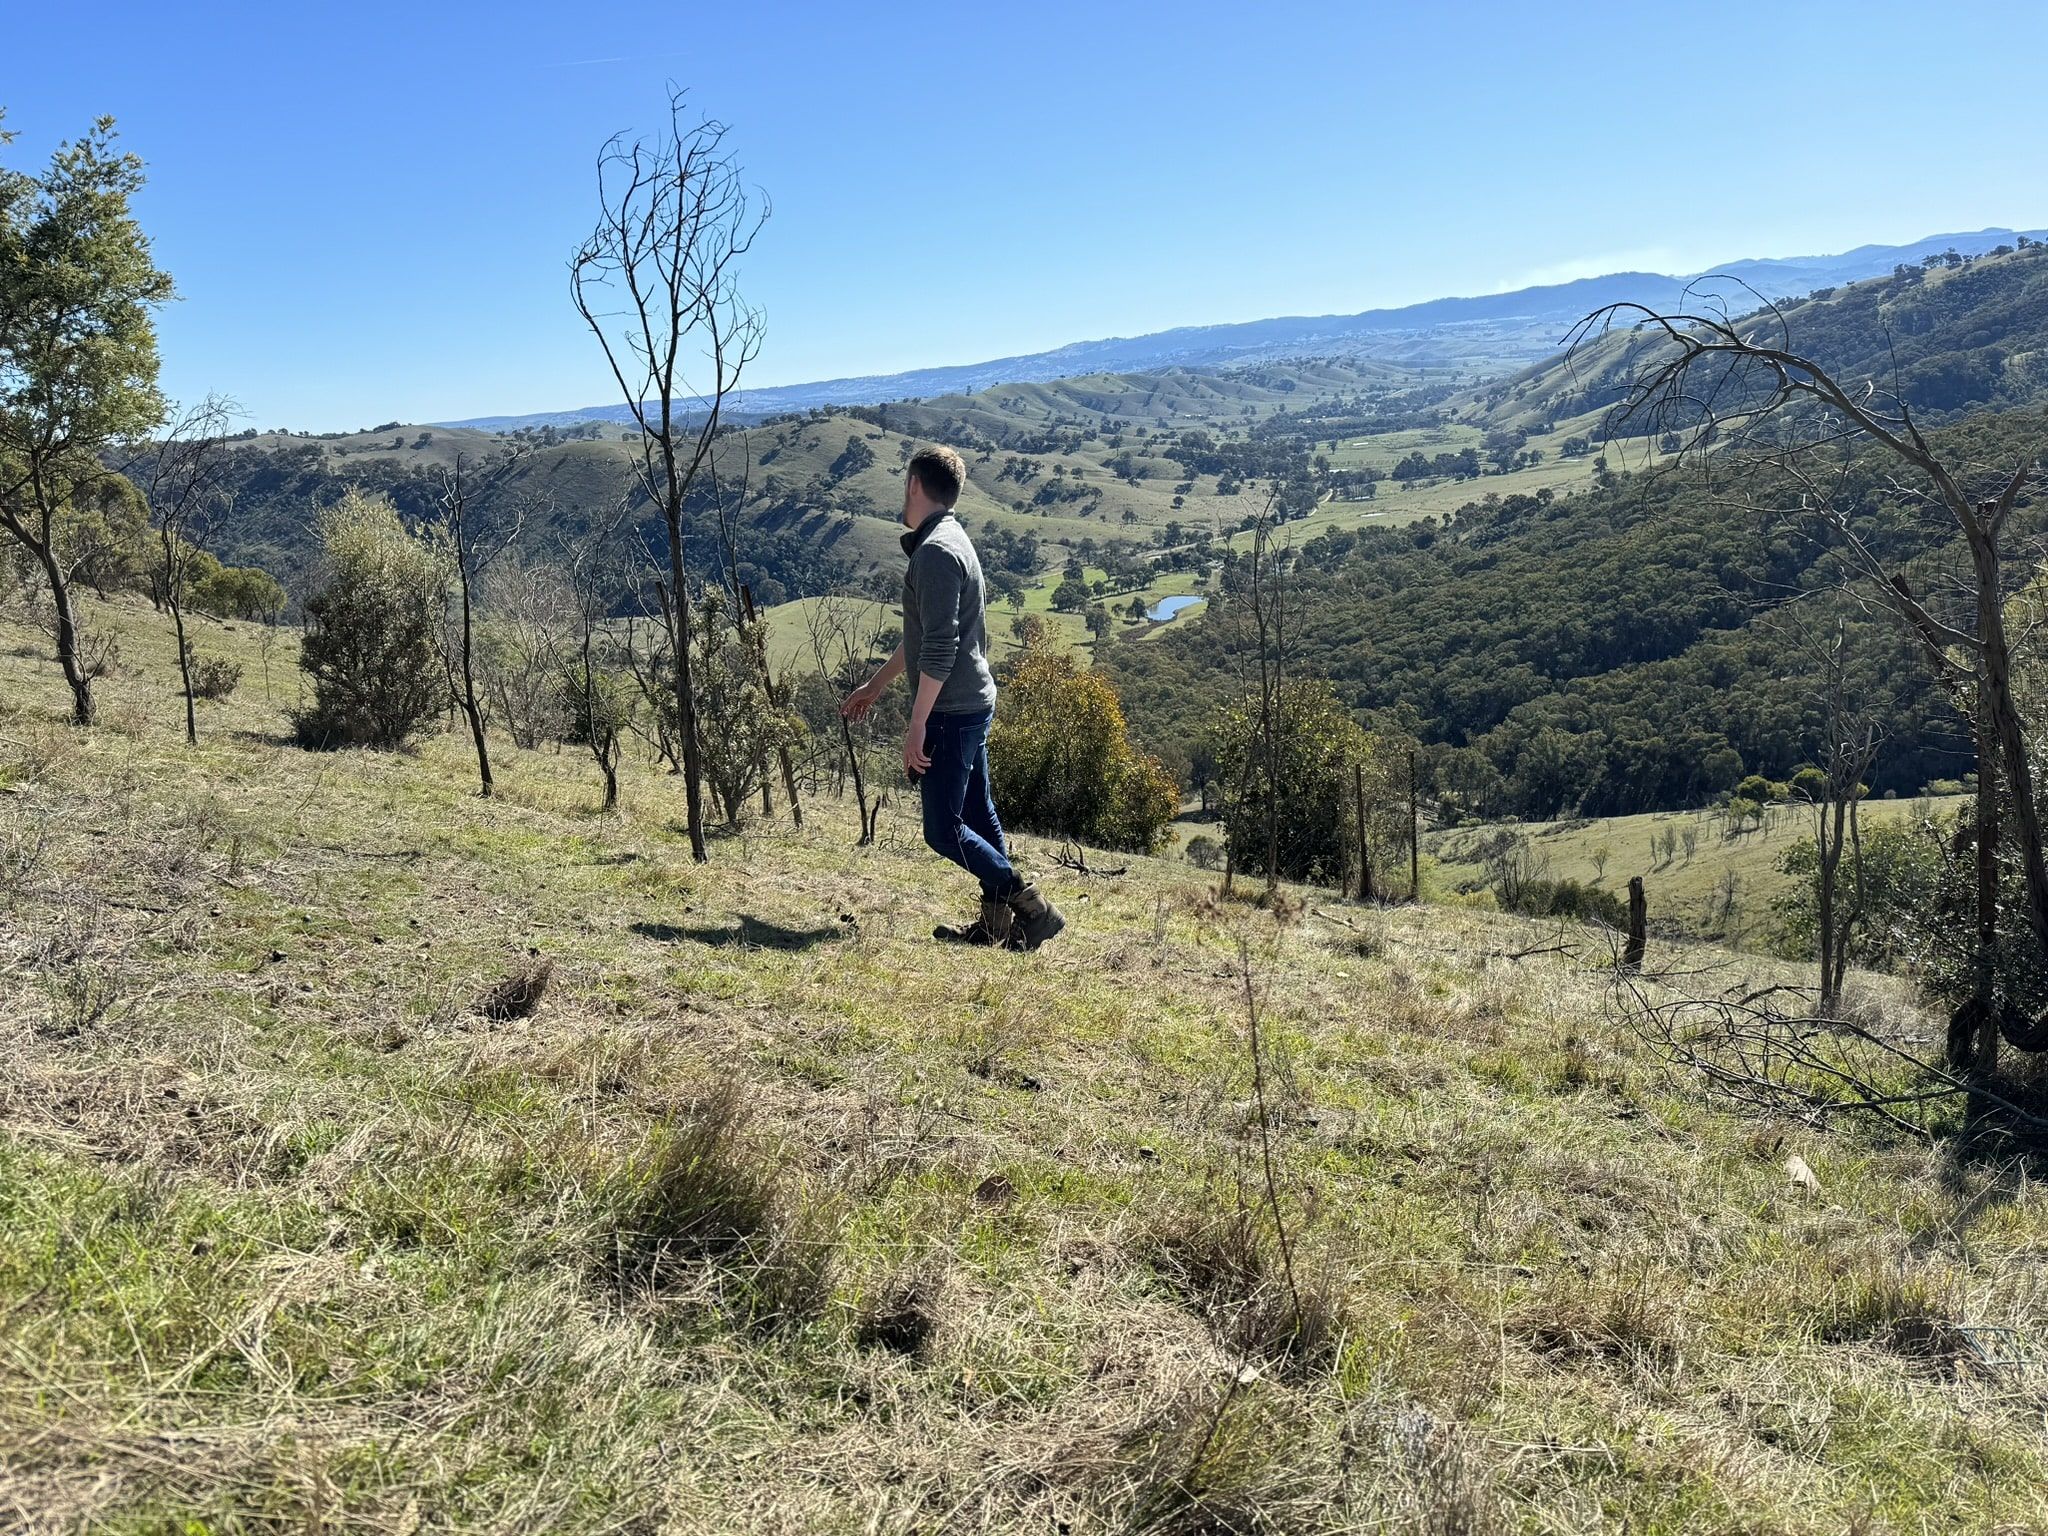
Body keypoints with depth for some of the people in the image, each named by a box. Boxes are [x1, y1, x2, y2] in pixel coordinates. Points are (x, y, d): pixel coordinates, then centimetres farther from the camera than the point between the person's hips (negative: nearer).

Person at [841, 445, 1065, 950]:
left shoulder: (937, 552, -18)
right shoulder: (952, 541, 15)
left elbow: (939, 650, -25)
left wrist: (917, 725, -21)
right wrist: (875, 684, 30)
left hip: (951, 710, -10)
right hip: (973, 705, 10)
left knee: (943, 829, -6)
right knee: (977, 817, 14)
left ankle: (1033, 909, -4)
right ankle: (996, 924, 20)